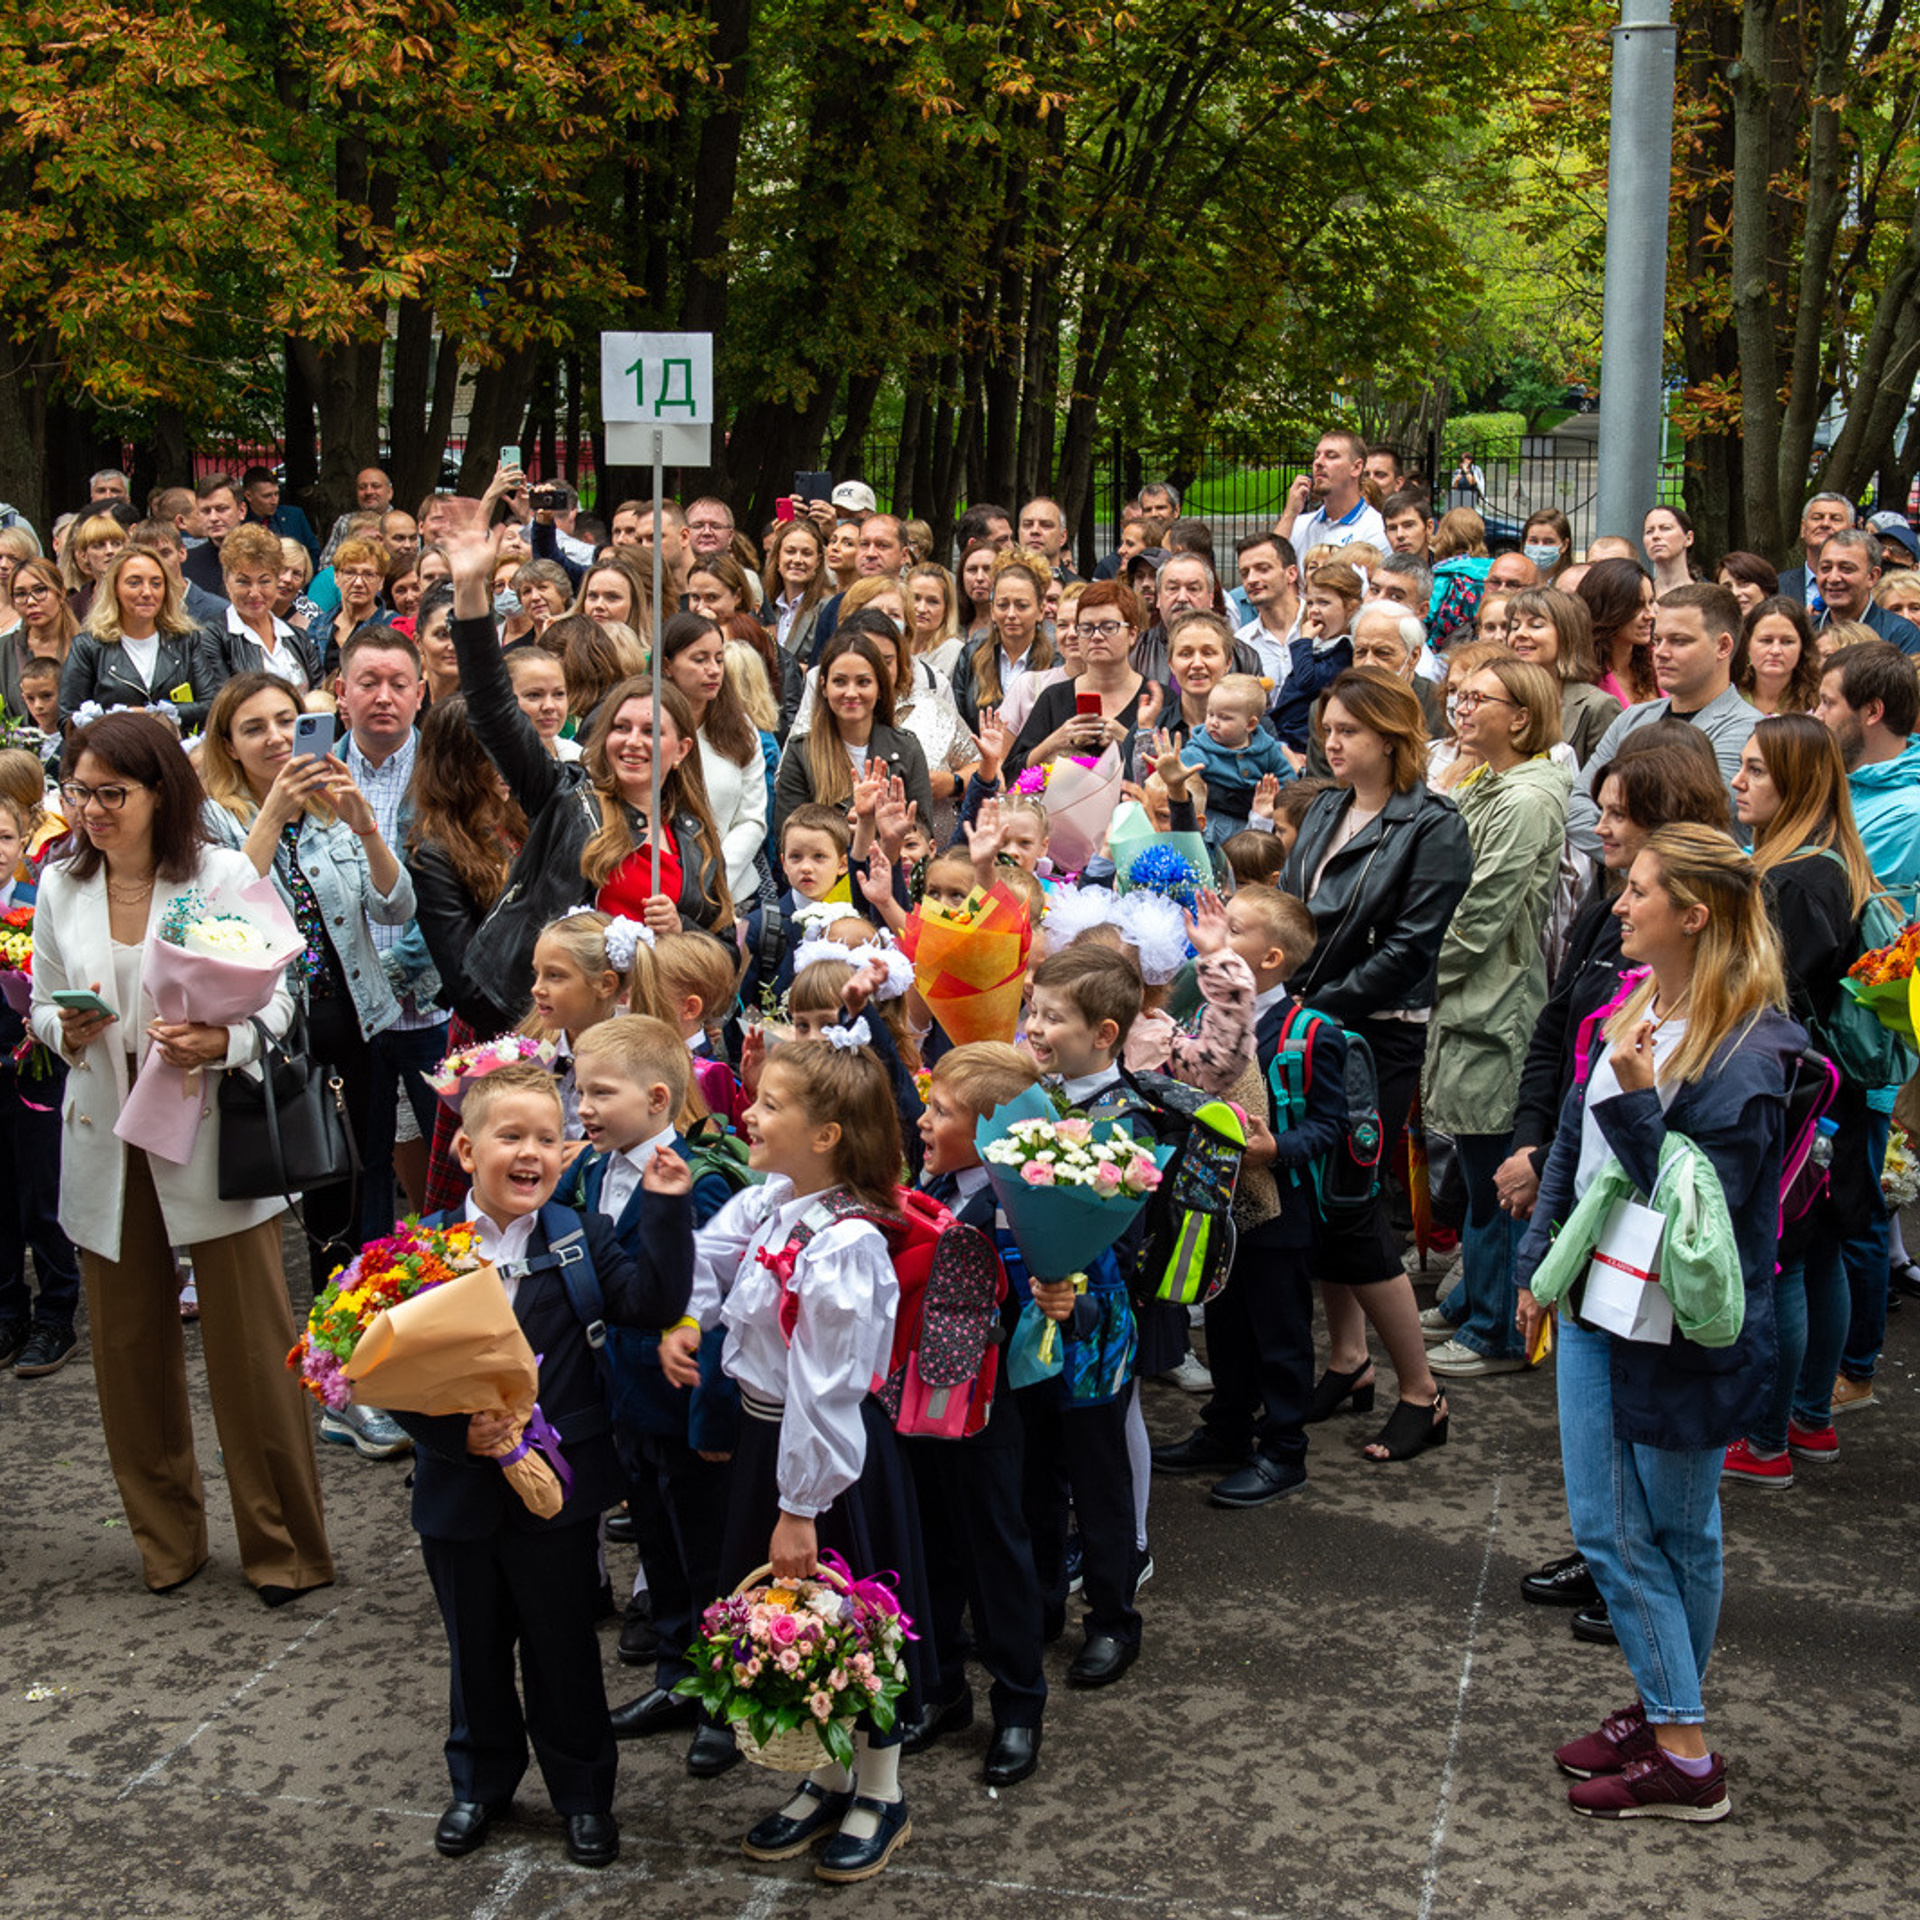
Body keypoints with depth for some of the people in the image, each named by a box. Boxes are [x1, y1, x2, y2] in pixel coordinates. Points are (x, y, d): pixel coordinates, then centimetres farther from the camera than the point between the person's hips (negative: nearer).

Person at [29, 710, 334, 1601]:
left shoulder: (226, 876, -7)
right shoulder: (59, 885, 5)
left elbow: (277, 1001, -6)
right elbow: (43, 1003, 13)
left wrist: (221, 1042, -25)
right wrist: (65, 1028, -10)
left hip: (212, 1136, -4)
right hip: (107, 1142, 4)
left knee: (250, 1349, 0)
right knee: (129, 1349, 10)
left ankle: (283, 1546, 14)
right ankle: (166, 1538, 27)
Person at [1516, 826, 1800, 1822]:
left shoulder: (1746, 1051, -20)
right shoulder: (1632, 1011, 4)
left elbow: (1702, 1202, -22)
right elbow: (1572, 1145, 13)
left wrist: (1636, 1100, -28)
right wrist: (1540, 1264, 14)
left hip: (1684, 1328, -7)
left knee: (1676, 1533, 6)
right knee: (1606, 1527, 11)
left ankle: (1682, 1756, 18)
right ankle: (1661, 1712, 24)